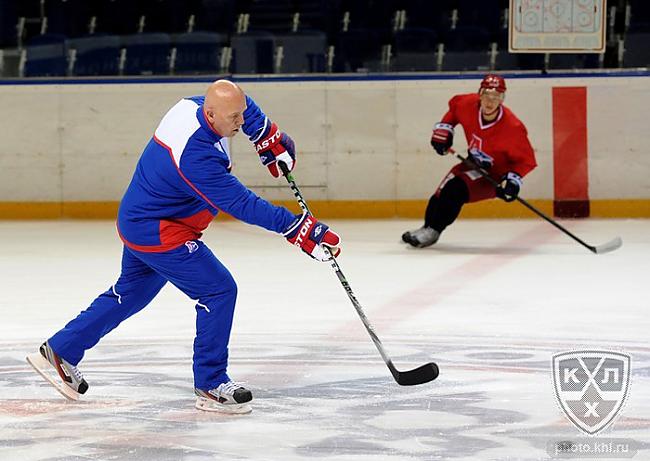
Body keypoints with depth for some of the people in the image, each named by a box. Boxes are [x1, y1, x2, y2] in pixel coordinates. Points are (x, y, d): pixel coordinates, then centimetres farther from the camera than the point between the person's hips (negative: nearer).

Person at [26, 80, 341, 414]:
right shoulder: (196, 155, -34)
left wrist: (271, 139, 10)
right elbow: (241, 205, -33)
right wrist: (300, 230, -34)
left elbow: (246, 110, 16)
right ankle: (210, 386, -1)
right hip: (158, 232, -10)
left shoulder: (196, 105, -8)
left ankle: (58, 352, 35)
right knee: (219, 290, -9)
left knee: (132, 292, 25)